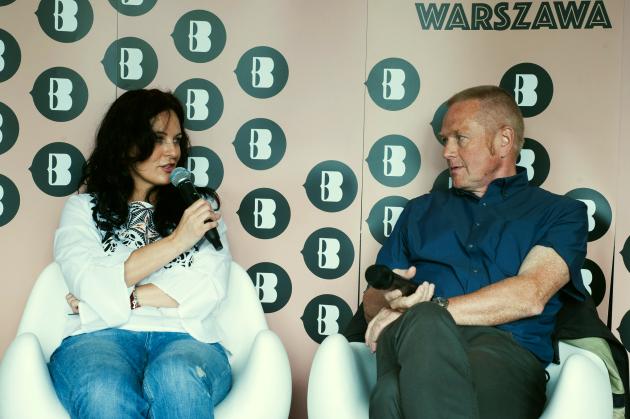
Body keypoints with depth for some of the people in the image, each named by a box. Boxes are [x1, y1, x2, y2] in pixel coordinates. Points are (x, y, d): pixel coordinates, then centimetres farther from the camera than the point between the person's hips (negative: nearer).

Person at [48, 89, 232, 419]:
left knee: (177, 379, -36)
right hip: (101, 336, 0)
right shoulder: (83, 208, 15)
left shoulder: (201, 204, 18)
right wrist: (176, 241, -6)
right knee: (105, 392, -37)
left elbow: (209, 292, 2)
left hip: (186, 337, 1)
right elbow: (89, 285, -4)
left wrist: (123, 298, -3)